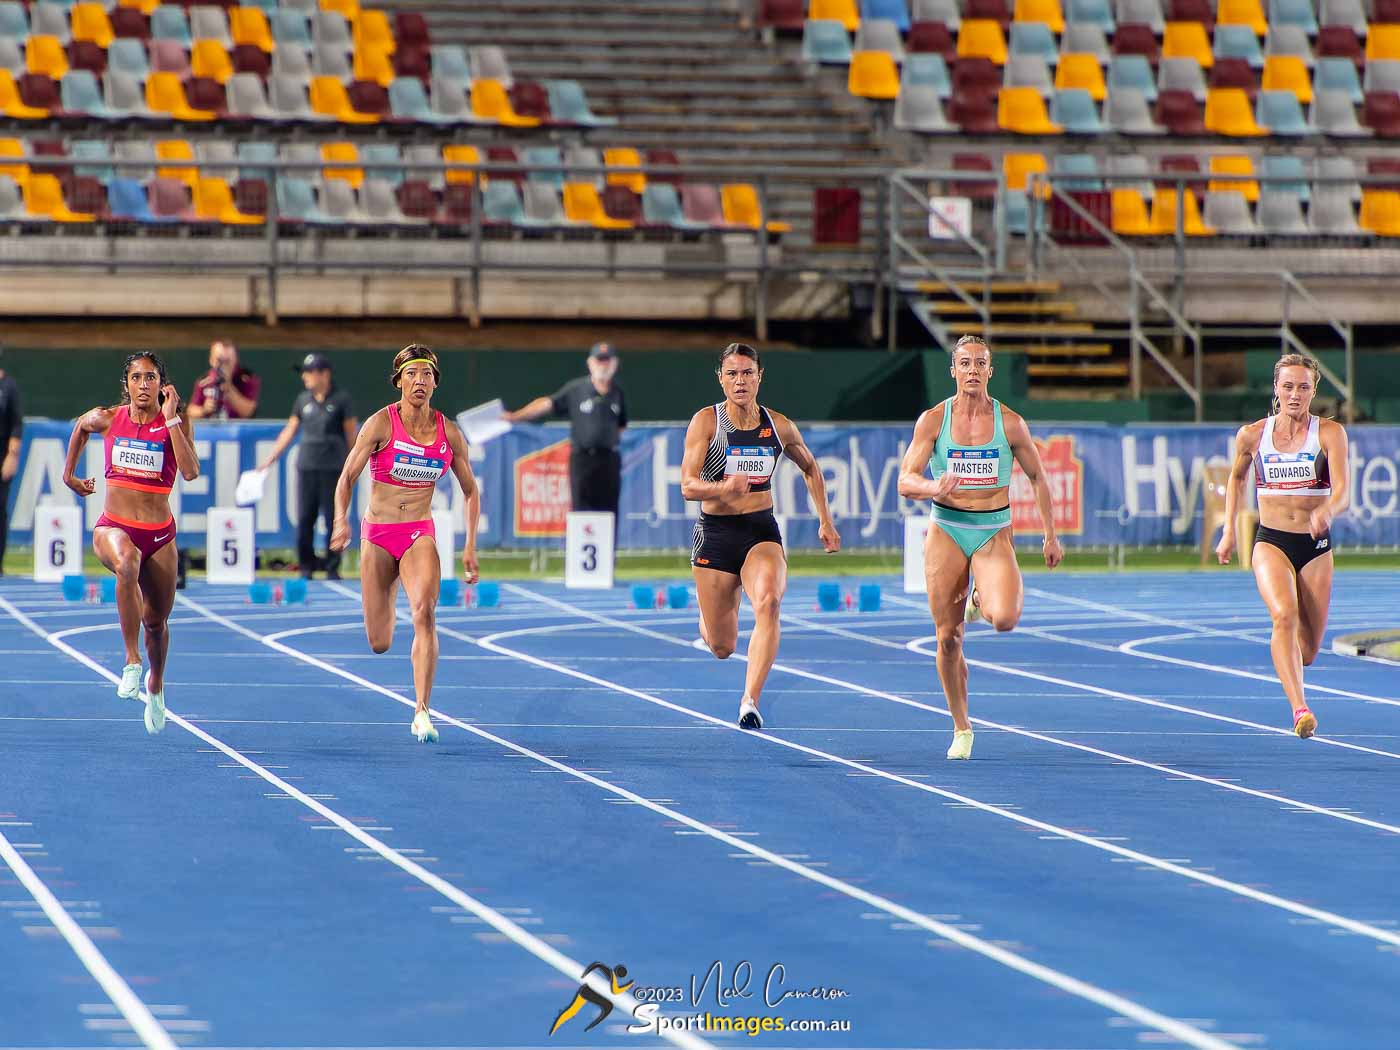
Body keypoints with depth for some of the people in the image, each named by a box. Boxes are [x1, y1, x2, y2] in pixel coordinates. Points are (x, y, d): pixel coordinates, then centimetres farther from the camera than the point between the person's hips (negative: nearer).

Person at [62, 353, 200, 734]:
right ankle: (132, 661, -36)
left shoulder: (174, 423, -5)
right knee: (127, 564, -38)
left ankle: (155, 683, 44)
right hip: (114, 527, -1)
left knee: (156, 621, 13)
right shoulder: (107, 419, -1)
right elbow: (80, 427, 24)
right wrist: (70, 474, 28)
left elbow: (190, 472, -21)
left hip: (159, 534, 1)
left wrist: (171, 419, -22)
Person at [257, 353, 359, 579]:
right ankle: (306, 567, 10)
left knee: (334, 519, -1)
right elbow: (290, 430, 15)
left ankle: (332, 568, 6)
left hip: (334, 468, -4)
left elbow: (351, 432, 2)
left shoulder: (341, 399, -1)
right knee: (304, 520, 1)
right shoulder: (303, 399, 10)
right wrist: (271, 457, 12)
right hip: (307, 467, 4)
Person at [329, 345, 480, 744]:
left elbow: (471, 491, 11)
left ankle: (422, 712, -27)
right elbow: (346, 478, -10)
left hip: (421, 535, 1)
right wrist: (341, 520, -29)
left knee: (424, 611, -27)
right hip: (378, 535, -1)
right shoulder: (381, 424, -8)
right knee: (379, 644, 4)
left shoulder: (449, 434, -1)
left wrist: (470, 546, 2)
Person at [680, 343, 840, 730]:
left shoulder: (779, 426, 2)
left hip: (762, 531, 1)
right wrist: (723, 488, -34)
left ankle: (750, 701, -33)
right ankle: (708, 620, 45)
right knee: (722, 648, 5)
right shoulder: (706, 422, -7)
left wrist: (825, 521, 17)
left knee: (768, 603, -31)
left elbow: (811, 468, 21)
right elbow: (688, 485, -15)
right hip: (715, 534, -1)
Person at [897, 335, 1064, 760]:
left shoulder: (1010, 423, -1)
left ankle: (982, 601, 12)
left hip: (994, 535, -1)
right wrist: (935, 488, -27)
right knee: (948, 638, 1)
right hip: (946, 533, 1)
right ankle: (961, 728, 17)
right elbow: (906, 481, -6)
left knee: (1005, 619, -25)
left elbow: (1037, 477, 12)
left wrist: (1050, 534, 12)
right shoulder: (933, 420, -2)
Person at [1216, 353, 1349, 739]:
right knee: (1284, 615, -29)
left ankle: (1287, 674, 45)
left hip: (1316, 546, 1)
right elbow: (1236, 477, 20)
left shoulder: (1330, 433, -6)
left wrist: (1327, 510, -39)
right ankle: (1300, 710, -40)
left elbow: (1343, 493, -17)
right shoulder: (1252, 435, 0)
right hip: (1271, 542, 0)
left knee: (1309, 646, 6)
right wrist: (1228, 531, 16)